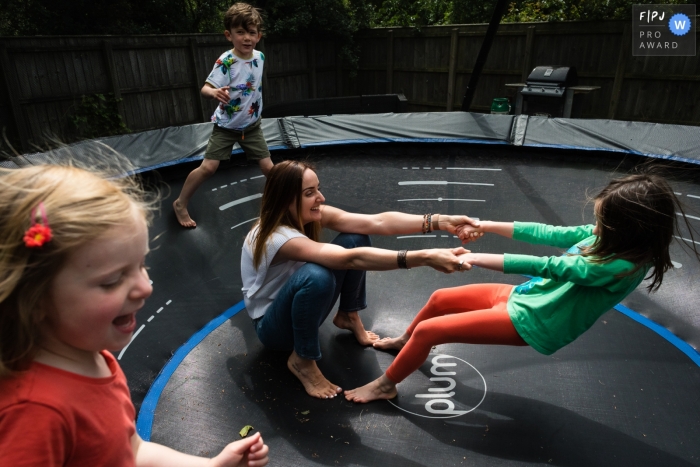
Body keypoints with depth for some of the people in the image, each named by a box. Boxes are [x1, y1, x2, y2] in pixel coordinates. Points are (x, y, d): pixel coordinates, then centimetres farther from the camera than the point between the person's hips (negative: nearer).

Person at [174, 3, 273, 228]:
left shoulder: (260, 57, -4)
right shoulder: (226, 61, -22)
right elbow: (205, 88, -28)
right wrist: (215, 92, -50)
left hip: (252, 125, 4)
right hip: (226, 125, -4)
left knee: (268, 166, 0)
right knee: (209, 167, -8)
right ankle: (180, 203, 11)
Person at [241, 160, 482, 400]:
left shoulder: (311, 215, -14)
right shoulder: (278, 237, -35)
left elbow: (377, 222, -22)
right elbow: (352, 259, -46)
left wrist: (440, 221, -33)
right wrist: (426, 257, -52)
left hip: (300, 306, 7)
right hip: (272, 325, -7)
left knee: (356, 238, -12)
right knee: (316, 276, -40)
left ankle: (348, 316, 8)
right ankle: (301, 360, -16)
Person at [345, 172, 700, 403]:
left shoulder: (623, 266, -27)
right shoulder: (609, 239, -2)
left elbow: (547, 267, -27)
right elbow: (549, 234, 2)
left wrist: (480, 259, -23)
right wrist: (487, 226, 2)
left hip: (530, 322, -8)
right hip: (524, 296, 8)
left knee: (427, 331, -10)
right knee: (439, 299, 15)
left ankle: (385, 385, 14)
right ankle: (404, 342, 44)